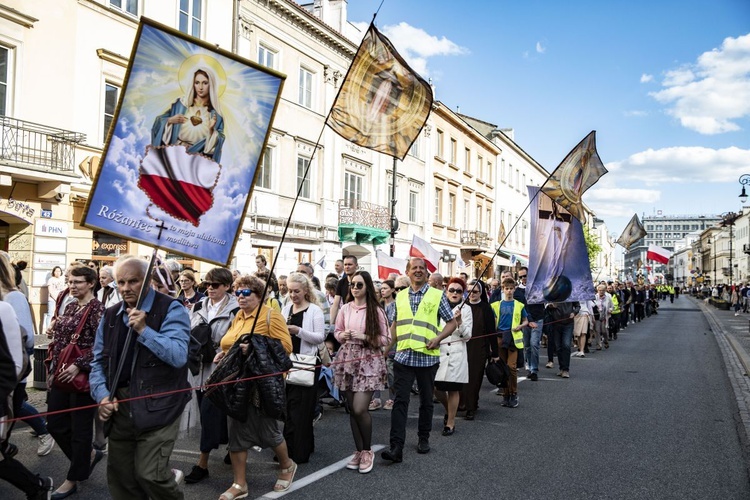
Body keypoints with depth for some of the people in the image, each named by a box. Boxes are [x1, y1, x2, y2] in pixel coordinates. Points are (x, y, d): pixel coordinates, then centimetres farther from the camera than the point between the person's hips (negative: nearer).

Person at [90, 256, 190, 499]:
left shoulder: (171, 309, -10)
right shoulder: (111, 315, 10)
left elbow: (178, 356, -20)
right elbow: (98, 361, 14)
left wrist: (144, 330, -25)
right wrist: (102, 395, 0)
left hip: (157, 406, -6)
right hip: (120, 406, 6)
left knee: (149, 475, -7)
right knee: (120, 478, 14)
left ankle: (170, 480, 24)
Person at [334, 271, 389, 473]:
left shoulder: (376, 310, -5)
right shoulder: (345, 308, 5)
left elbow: (385, 340, -3)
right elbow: (337, 332, 16)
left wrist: (365, 337, -15)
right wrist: (343, 336, -6)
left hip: (369, 361, -4)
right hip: (348, 360, 4)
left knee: (359, 409, -11)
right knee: (352, 409, 8)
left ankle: (367, 450, 11)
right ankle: (359, 450, 24)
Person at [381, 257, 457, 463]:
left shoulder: (437, 295, 1)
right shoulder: (400, 296, 11)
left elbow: (451, 323, 3)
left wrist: (438, 338, -13)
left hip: (427, 357, -1)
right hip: (403, 356, 2)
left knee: (426, 401, 13)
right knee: (400, 401, -5)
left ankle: (424, 439, 30)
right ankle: (396, 447, -5)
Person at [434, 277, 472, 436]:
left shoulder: (466, 309, 2)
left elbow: (467, 336, -3)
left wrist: (459, 322, -18)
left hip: (457, 354, -2)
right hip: (438, 352, 2)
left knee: (453, 389, 1)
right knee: (436, 388, 1)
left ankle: (450, 422, 15)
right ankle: (448, 410, 31)